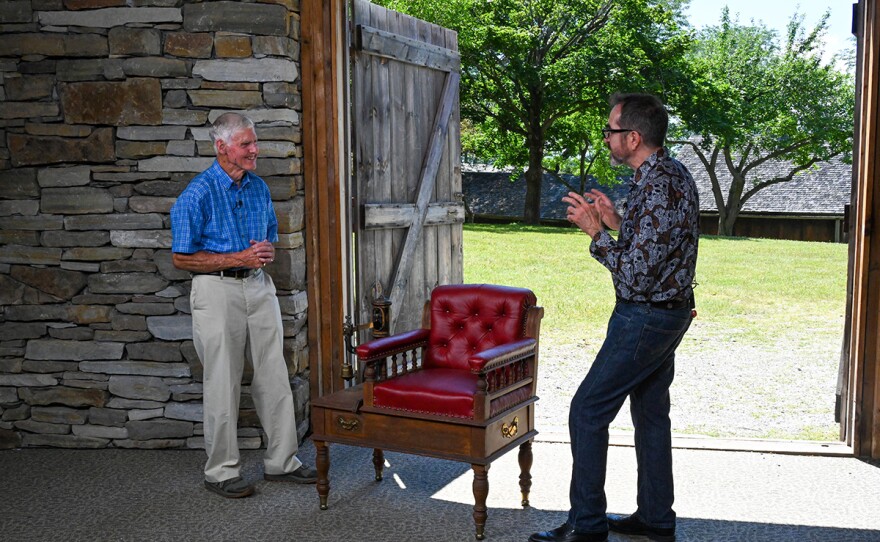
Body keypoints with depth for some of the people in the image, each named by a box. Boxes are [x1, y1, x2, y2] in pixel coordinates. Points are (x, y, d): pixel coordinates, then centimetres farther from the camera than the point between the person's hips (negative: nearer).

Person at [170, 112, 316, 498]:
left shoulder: (259, 187, 8)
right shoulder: (197, 194, -12)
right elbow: (182, 258, -12)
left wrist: (267, 252, -3)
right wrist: (239, 258, -17)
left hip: (259, 285, 6)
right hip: (218, 290, -6)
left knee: (274, 376, 8)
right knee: (223, 383, 1)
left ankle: (281, 461, 21)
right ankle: (221, 471, 16)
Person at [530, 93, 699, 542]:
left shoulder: (659, 189, -25)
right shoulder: (672, 175, 8)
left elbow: (636, 274, -26)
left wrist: (596, 232, -18)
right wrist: (616, 222, 6)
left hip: (645, 317, -10)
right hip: (668, 313, 10)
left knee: (587, 412, -2)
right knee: (650, 412, 17)